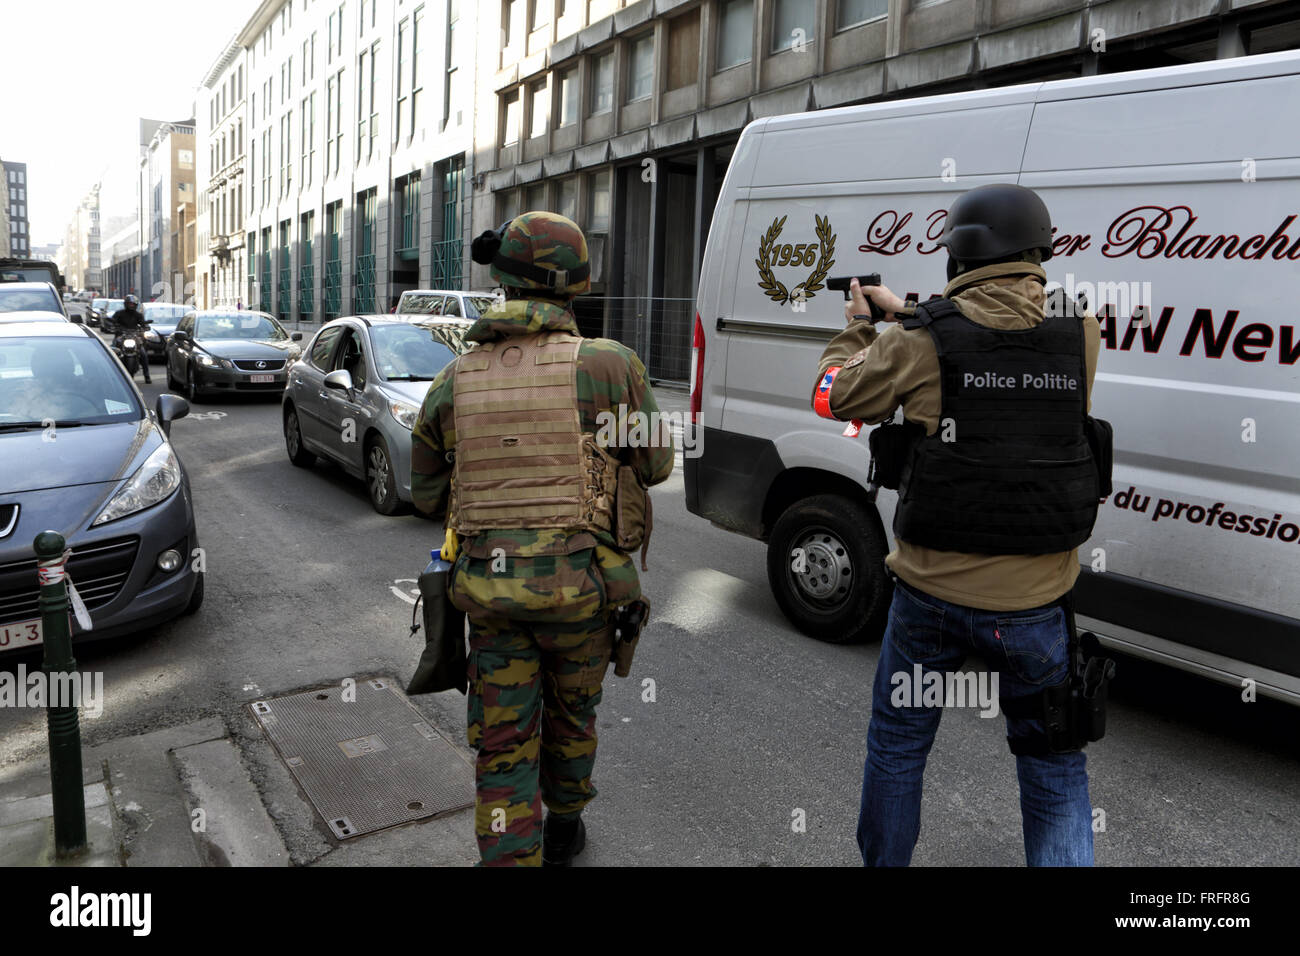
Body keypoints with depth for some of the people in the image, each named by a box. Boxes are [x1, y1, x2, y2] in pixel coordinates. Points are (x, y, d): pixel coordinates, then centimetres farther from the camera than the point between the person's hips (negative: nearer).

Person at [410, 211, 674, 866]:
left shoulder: (453, 382, 1)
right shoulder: (609, 365, -10)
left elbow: (428, 496, 10)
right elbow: (655, 463, 1)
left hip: (488, 589, 1)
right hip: (579, 585, -1)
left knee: (503, 745, 11)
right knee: (571, 713, 24)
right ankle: (563, 829, 47)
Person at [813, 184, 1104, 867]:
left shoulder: (919, 343, -13)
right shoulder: (1081, 336, -4)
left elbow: (838, 398, 3)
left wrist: (859, 328, 21)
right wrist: (904, 315, 20)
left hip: (932, 593, -1)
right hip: (1033, 603, 2)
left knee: (897, 746, 20)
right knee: (1053, 762, 20)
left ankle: (883, 863, 36)